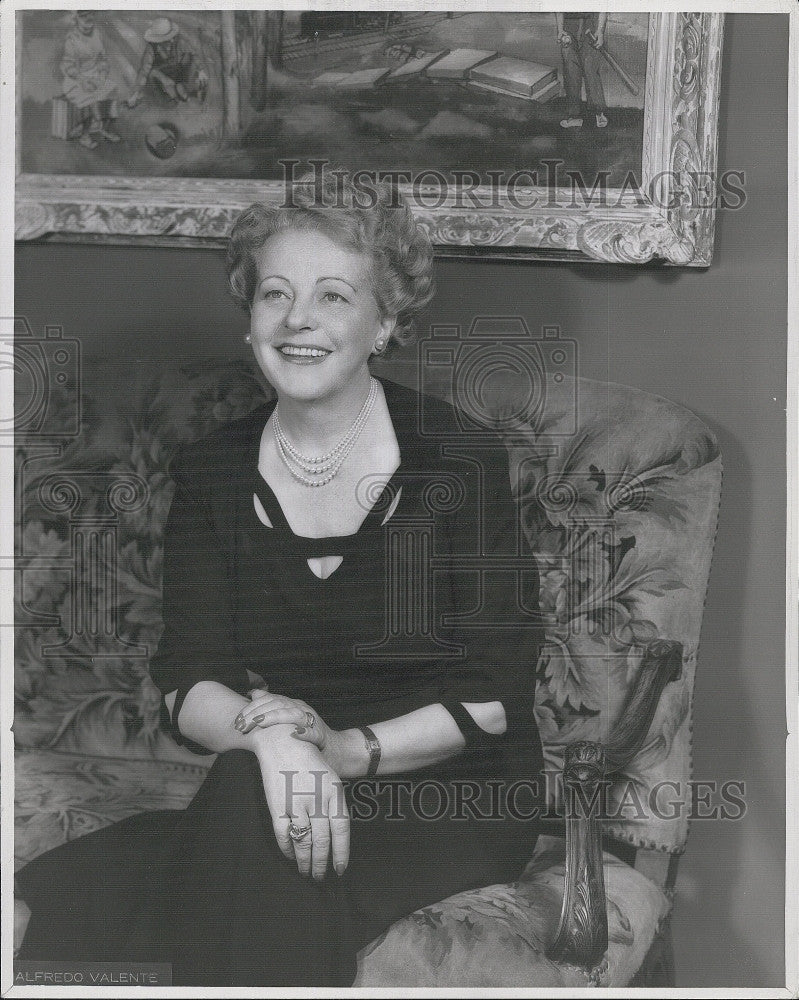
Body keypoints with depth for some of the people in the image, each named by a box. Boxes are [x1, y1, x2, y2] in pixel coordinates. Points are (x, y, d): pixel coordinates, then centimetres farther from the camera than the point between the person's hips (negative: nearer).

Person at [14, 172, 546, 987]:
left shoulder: (459, 460, -8)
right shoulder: (211, 473, 4)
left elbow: (495, 697, -8)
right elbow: (185, 688, -3)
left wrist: (347, 750, -23)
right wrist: (269, 729, -26)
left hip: (453, 797, -2)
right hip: (253, 802, 3)